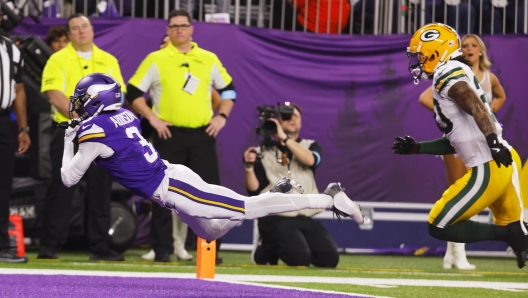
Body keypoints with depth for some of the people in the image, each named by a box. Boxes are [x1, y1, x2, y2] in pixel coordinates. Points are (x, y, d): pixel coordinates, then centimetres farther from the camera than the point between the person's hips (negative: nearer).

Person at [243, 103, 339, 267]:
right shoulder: (264, 152, 8)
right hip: (275, 220, -4)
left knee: (329, 258, -13)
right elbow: (254, 189, -1)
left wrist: (284, 138, -18)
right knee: (300, 259, -26)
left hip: (306, 220, 4)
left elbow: (310, 160, -11)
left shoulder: (310, 146, 15)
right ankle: (269, 248, 6)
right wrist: (249, 166, -20)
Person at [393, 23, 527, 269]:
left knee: (439, 227, -1)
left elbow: (476, 107, -23)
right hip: (504, 164, 10)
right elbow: (454, 142, 24)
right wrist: (417, 148, 22)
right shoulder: (454, 77, 21)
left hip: (488, 170, -10)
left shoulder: (447, 72, -7)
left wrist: (494, 142, -34)